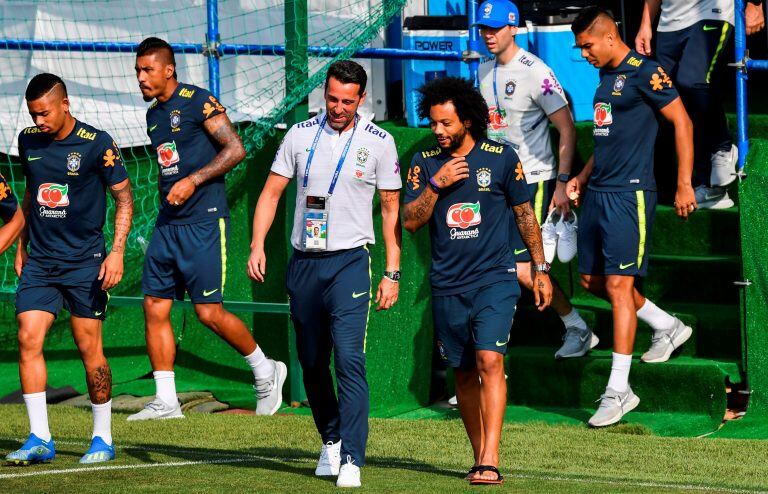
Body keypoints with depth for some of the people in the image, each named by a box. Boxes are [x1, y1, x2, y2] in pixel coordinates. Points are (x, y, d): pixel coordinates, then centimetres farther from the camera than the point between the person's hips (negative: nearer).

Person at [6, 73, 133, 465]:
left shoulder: (96, 144, -9)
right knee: (28, 339, -9)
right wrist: (22, 246, 21)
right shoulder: (28, 140, 7)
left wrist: (117, 252, -12)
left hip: (85, 262, -4)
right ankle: (40, 439, -6)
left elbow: (124, 197, -4)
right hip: (39, 262, 4)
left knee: (89, 348, -2)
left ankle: (103, 439, 11)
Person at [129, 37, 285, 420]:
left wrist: (193, 180, -18)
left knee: (209, 312, -7)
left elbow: (235, 149, -13)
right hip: (167, 223, 8)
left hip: (203, 220, -8)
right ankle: (165, 401, 6)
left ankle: (265, 371, 13)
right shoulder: (153, 114, 16)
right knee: (155, 308, 1)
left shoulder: (198, 102, -9)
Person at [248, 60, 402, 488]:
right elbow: (272, 192, 10)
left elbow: (392, 208, 4)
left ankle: (352, 460, -19)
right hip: (303, 263, 4)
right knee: (312, 363, 11)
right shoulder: (300, 135, 6)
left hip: (349, 262, -4)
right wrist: (258, 246, -3)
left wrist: (393, 272, -1)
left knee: (349, 359, -16)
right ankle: (331, 440, 31)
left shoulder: (379, 142, 0)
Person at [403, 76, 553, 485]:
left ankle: (490, 461, -23)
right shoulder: (425, 162, 6)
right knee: (464, 373, 8)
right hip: (447, 286, 3)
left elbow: (525, 215, 9)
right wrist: (437, 184, -12)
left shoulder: (501, 158, 0)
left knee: (489, 360, -18)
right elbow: (410, 221, 1)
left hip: (494, 280, -3)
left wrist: (540, 269, 10)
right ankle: (480, 457, 19)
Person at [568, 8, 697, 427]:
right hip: (597, 192, 10)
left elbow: (681, 122, -12)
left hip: (630, 193, -10)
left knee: (618, 284, -11)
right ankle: (667, 328, 34)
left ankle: (619, 390, -9)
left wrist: (684, 185, -14)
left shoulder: (644, 73, -11)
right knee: (593, 279, 14)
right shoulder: (606, 77, 16)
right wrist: (583, 177, 18)